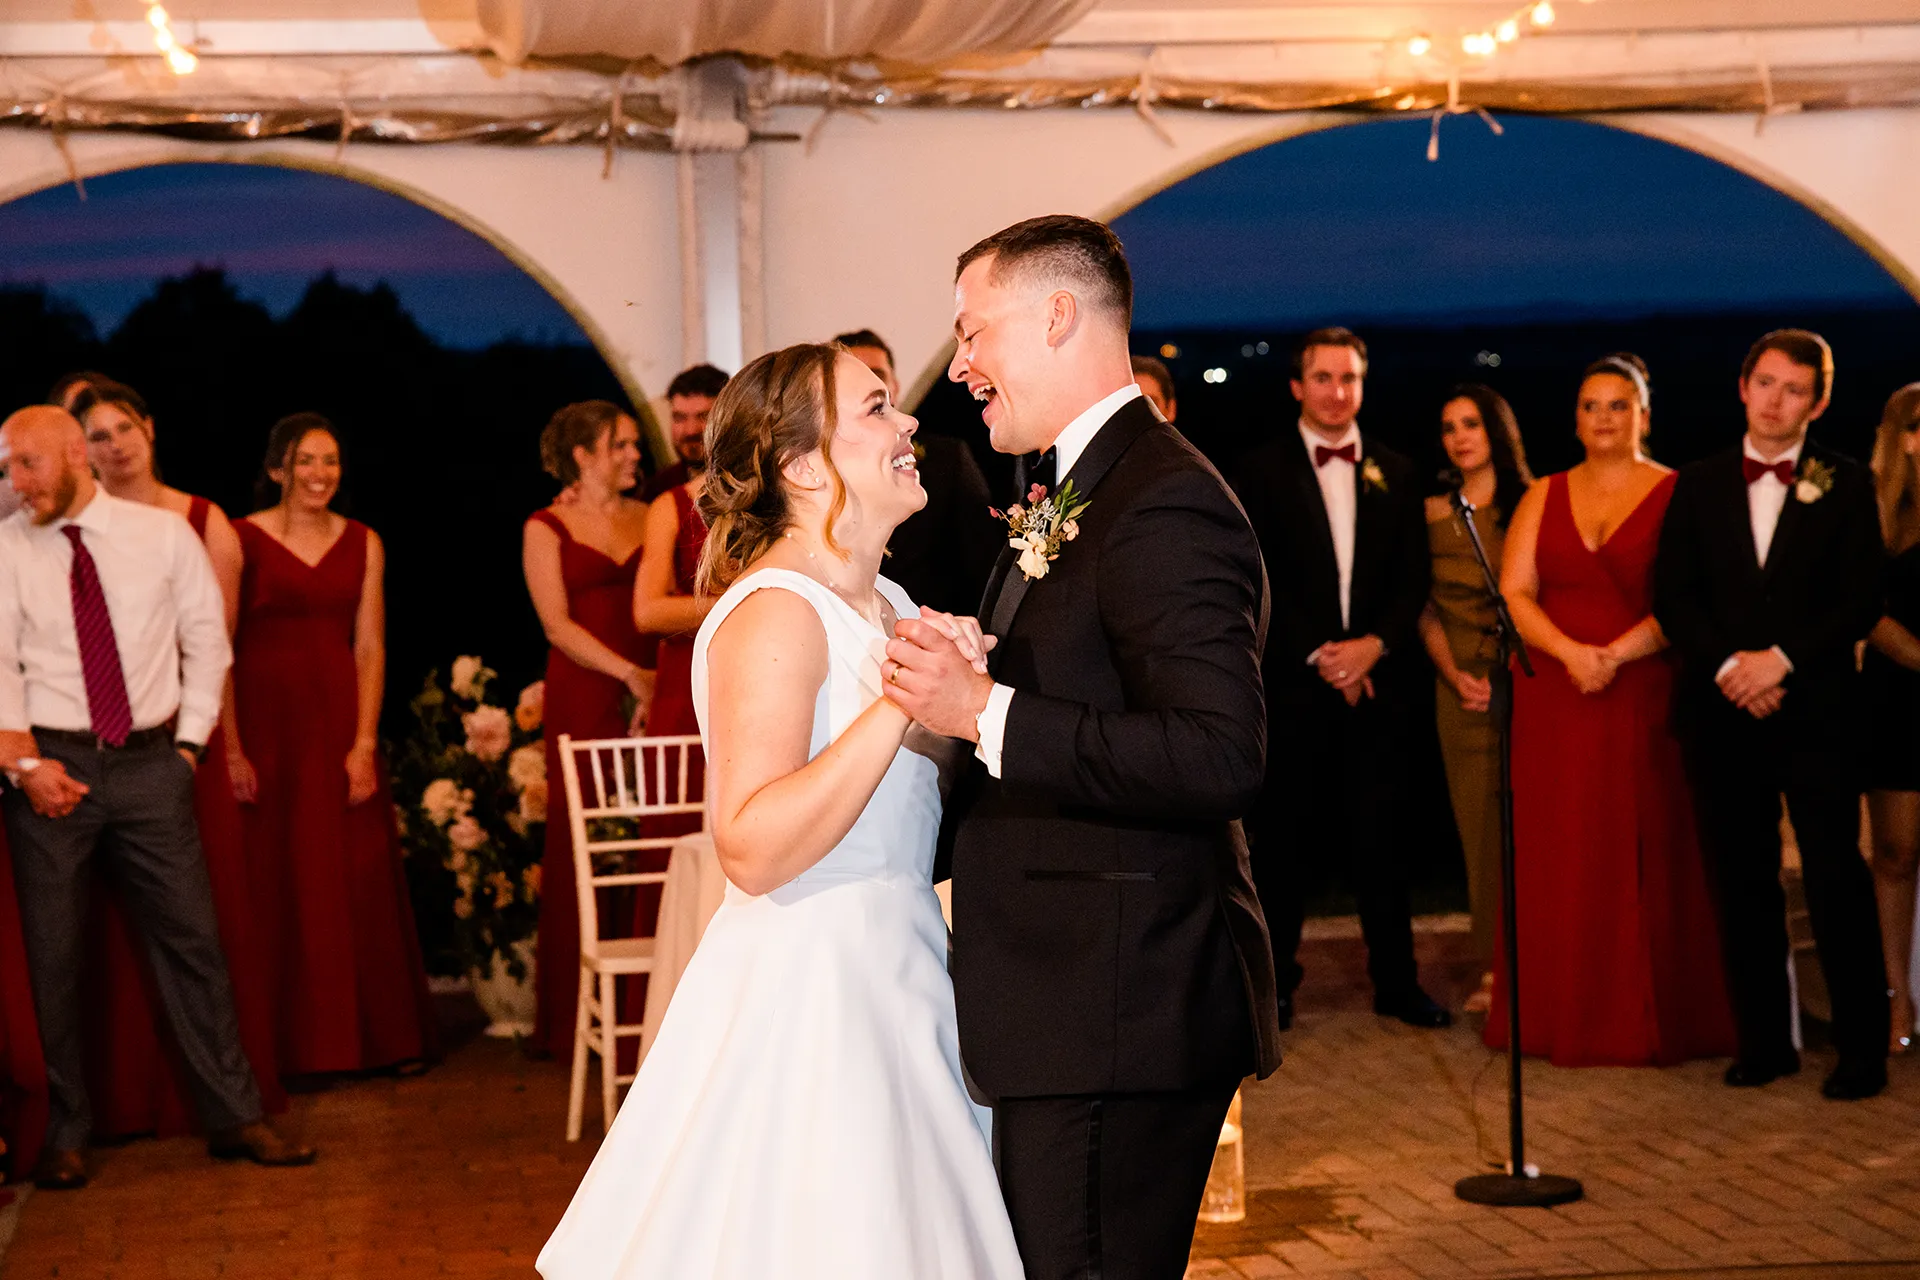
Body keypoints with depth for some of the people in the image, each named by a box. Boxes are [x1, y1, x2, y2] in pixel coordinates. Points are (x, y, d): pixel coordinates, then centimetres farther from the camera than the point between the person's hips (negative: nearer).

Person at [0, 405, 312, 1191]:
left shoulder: (163, 535, 3)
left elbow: (206, 640, 8)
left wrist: (189, 740, 2)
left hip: (148, 763, 1)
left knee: (191, 938, 2)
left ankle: (234, 1118, 10)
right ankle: (64, 1137, 15)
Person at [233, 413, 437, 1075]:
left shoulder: (363, 544, 8)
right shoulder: (242, 540, -3)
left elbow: (370, 647, 5)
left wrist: (365, 743, -4)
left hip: (340, 723, 3)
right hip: (265, 722, -3)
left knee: (359, 879, 3)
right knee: (274, 884, 0)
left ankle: (380, 1037, 12)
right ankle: (284, 1041, 10)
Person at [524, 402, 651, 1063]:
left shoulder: (647, 519, 15)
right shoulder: (546, 528, 5)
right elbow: (558, 624, -3)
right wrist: (629, 673, -11)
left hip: (652, 693, 3)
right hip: (583, 699, -3)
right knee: (582, 847, -3)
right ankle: (578, 1019, 3)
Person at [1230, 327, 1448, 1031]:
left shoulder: (1396, 474, 12)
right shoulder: (1261, 470, 2)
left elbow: (1414, 578, 7)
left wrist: (1372, 646, -9)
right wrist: (1319, 655, -11)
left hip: (1377, 680, 2)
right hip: (1292, 682, -2)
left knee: (1381, 836, 3)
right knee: (1282, 836, 3)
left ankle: (1396, 981, 10)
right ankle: (1275, 980, 12)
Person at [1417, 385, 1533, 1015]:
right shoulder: (1432, 514, 8)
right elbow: (1426, 609, 9)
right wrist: (1454, 674, -6)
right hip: (1462, 686, 2)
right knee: (1479, 825, 3)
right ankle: (1495, 968, 8)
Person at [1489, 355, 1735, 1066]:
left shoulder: (1677, 496, 2)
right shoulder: (1543, 499, 12)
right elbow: (1514, 594, 3)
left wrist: (1616, 655, -19)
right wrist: (1570, 652, -13)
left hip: (1645, 701, -3)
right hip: (1554, 704, 3)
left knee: (1647, 856, -1)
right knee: (1558, 858, 2)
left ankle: (1654, 1018, 7)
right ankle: (1565, 1016, 8)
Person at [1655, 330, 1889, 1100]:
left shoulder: (1846, 486, 3)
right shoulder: (1699, 486, 9)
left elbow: (1861, 603, -3)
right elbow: (1673, 596, 3)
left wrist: (1781, 659, -13)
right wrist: (1728, 665, -11)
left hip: (1817, 711, -2)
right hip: (1724, 711, 3)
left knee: (1836, 879, -3)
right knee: (1743, 882, 6)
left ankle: (1863, 1048, 5)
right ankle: (1764, 1042, 14)